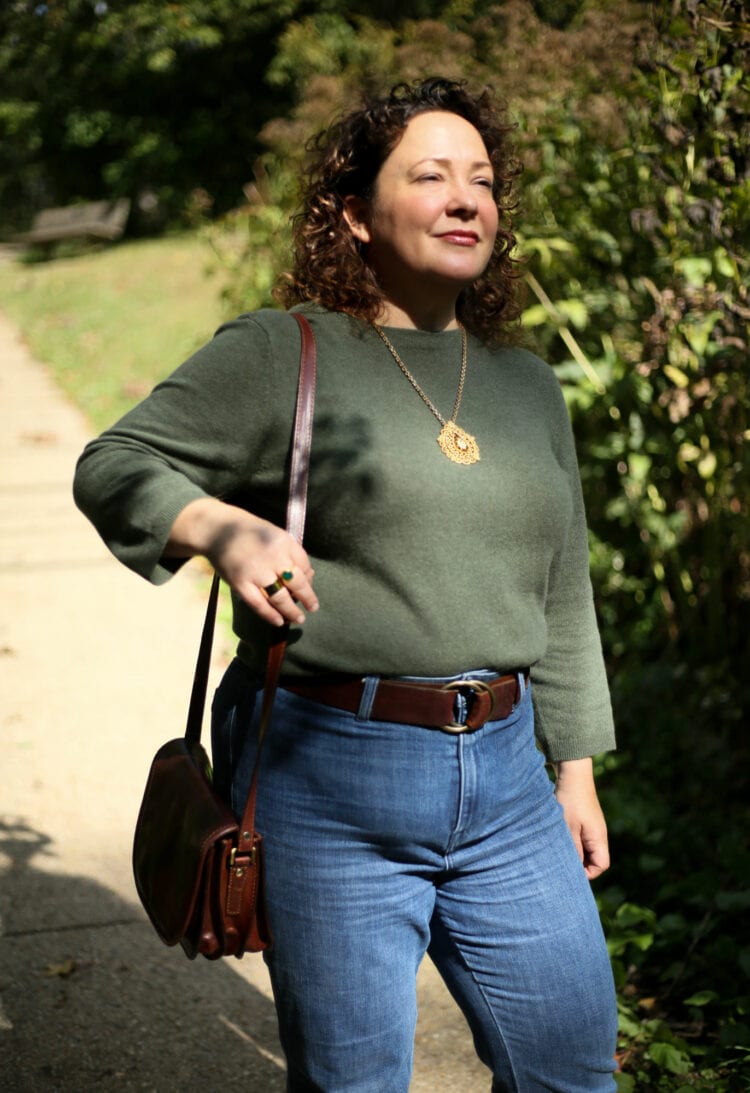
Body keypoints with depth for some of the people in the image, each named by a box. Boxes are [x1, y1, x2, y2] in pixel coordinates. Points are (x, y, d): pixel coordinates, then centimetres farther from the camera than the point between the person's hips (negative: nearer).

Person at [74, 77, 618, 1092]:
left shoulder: (527, 385, 13)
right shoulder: (278, 355, -3)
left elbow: (561, 596, 17)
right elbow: (113, 465, -3)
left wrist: (575, 769, 16)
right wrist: (223, 528, -23)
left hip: (503, 778, 5)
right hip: (330, 782, -4)